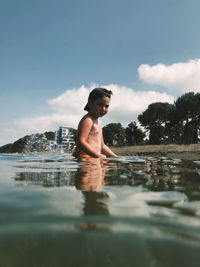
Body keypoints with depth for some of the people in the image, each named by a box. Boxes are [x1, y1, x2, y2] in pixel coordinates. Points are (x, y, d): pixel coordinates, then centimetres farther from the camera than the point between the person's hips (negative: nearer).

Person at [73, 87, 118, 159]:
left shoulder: (98, 123, 23)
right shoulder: (87, 120, -7)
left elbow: (102, 146, 29)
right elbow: (81, 142, -19)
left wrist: (115, 156, 20)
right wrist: (98, 155, -23)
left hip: (93, 158, 9)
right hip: (84, 157, -9)